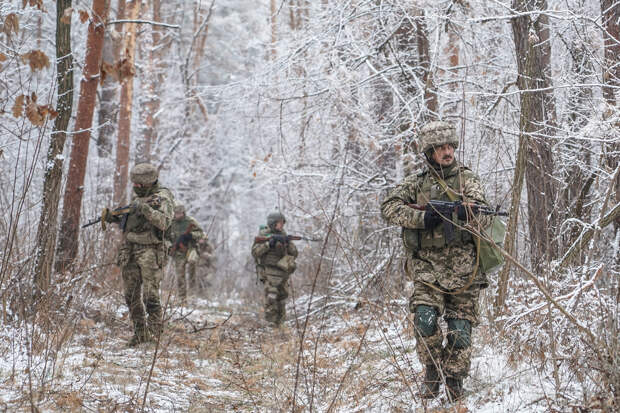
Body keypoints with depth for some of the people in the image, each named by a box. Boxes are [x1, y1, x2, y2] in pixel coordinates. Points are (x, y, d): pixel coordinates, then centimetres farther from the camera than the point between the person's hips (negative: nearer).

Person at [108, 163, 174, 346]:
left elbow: (164, 222, -22)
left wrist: (145, 209, -30)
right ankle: (139, 332, 15)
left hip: (150, 250, -8)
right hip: (129, 250, 8)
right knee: (131, 295, 7)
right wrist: (115, 218, 9)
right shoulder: (138, 196, 17)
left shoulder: (162, 198, -7)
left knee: (150, 295, -10)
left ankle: (155, 331, -2)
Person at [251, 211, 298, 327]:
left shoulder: (283, 236, 12)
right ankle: (271, 322, -18)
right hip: (268, 272, -6)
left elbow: (294, 254, 8)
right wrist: (269, 243, -22)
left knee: (281, 299, 11)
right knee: (271, 296, -20)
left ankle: (278, 323, 24)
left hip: (282, 272, 6)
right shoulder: (263, 235, -3)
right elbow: (255, 252, -13)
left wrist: (288, 242, -10)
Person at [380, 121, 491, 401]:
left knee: (460, 326, -1)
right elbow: (389, 207, -1)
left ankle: (454, 380, 16)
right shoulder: (416, 183, 11)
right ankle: (432, 371, 3)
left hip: (462, 264, 0)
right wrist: (422, 218, -16)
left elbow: (478, 214, -8)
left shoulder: (467, 178, 6)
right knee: (424, 318, -18)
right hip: (427, 264, 1)